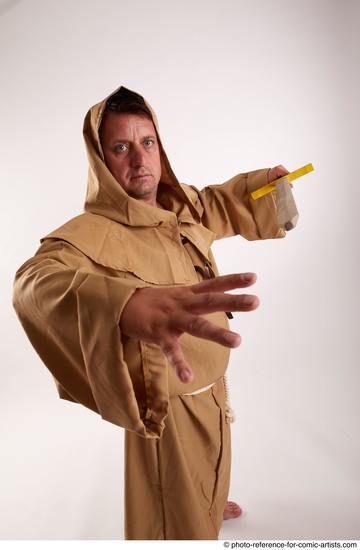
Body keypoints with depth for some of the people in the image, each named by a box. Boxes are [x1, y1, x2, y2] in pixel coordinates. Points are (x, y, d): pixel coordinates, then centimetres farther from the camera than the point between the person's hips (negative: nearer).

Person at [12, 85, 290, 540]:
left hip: (211, 384, 8)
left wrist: (267, 178, 6)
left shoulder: (181, 205, -5)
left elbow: (217, 201, 20)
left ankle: (212, 504, 68)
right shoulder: (92, 232, -27)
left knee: (210, 469, 36)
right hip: (165, 404, -7)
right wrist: (128, 305, -69)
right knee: (178, 522, 15)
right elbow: (35, 281, -49)